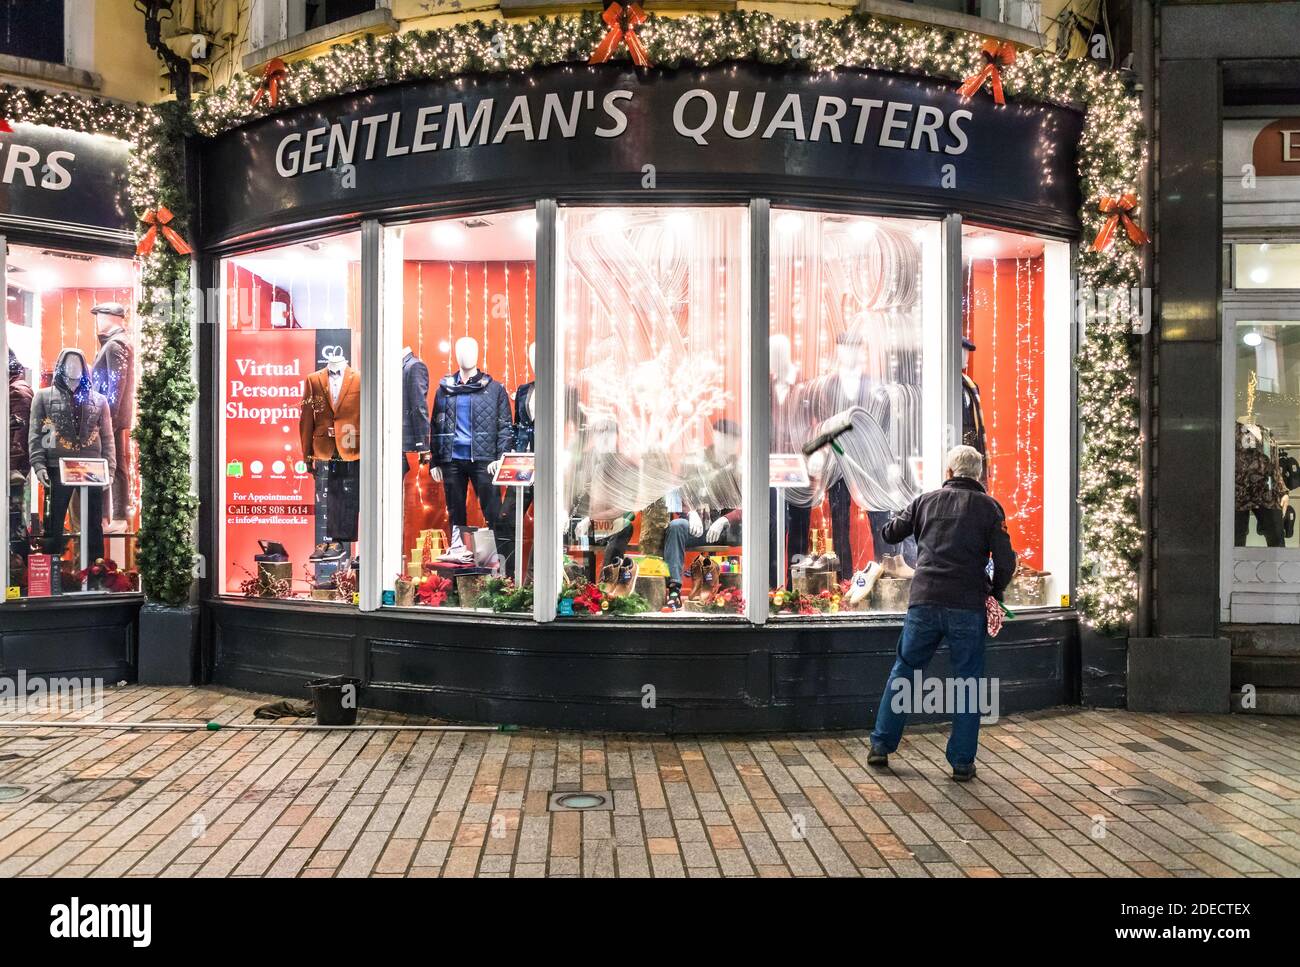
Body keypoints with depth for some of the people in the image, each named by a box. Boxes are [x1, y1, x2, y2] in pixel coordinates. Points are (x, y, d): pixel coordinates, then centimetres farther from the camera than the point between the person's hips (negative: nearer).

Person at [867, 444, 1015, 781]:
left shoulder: (927, 500, 9)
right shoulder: (988, 507, 3)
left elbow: (890, 533, 19)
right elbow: (1006, 561, -3)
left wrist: (904, 523, 41)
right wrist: (996, 591, 14)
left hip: (924, 602, 2)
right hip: (968, 607, -2)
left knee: (902, 673, 14)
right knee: (968, 684, 9)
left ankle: (881, 746, 18)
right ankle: (962, 763, 11)